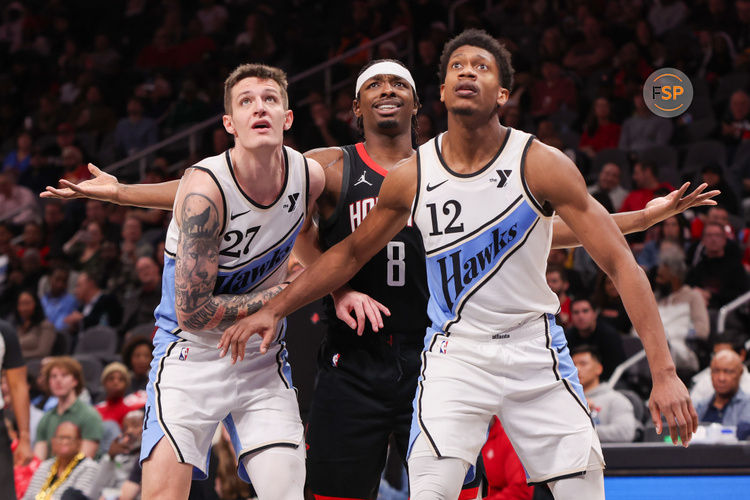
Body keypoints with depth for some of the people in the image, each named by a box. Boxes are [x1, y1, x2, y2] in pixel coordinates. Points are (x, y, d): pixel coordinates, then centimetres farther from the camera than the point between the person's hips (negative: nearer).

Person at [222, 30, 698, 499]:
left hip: (535, 351, 0)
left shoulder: (541, 165, -13)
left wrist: (664, 372, -21)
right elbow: (351, 253, 13)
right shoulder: (412, 176, -5)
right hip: (455, 352, 0)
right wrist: (273, 310, 8)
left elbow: (620, 263, -14)